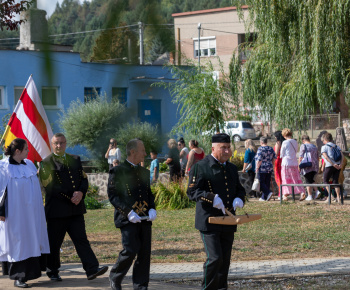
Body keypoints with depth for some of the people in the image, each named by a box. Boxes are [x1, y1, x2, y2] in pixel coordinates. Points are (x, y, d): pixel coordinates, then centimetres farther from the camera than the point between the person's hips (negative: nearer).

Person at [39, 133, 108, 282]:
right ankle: (52, 271, 18)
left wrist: (81, 193, -10)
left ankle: (92, 269, -8)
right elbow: (49, 186, -8)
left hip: (75, 208, 4)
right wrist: (70, 197, -13)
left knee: (81, 239, -2)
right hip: (56, 210, -4)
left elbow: (84, 179, 12)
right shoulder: (46, 163, -1)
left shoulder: (75, 160, 15)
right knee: (54, 242, 5)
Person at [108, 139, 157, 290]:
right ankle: (115, 277, 10)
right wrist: (128, 212, -17)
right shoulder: (118, 171, -1)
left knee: (145, 252, 2)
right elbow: (113, 195, -6)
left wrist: (152, 209, 2)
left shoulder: (145, 172, 19)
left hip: (144, 218, 6)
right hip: (127, 219, -6)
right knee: (130, 250, -14)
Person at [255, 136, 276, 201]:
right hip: (269, 169, 7)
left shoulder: (260, 149, -13)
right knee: (267, 183, 10)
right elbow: (274, 158, 11)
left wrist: (257, 168, -12)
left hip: (262, 169, -7)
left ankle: (268, 192, -18)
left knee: (261, 183, -1)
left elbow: (259, 160, -18)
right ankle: (264, 197, 13)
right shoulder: (271, 149, 8)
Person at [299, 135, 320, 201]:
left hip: (307, 165, -6)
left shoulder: (303, 146, -3)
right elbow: (317, 157, 20)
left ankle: (309, 196, -3)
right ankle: (317, 191, -1)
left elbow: (301, 157, -8)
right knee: (312, 180, 17)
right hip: (315, 166, 6)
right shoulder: (314, 147, 17)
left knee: (308, 181, -3)